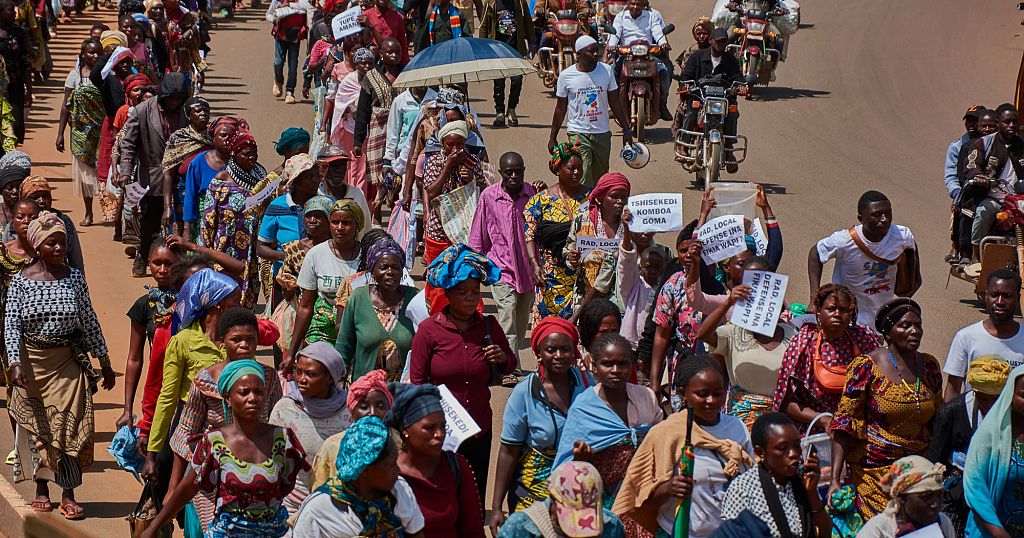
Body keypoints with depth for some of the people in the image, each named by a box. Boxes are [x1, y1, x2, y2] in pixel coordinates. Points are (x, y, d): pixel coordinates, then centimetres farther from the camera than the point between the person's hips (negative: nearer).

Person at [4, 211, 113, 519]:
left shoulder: (74, 278, 0)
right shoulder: (21, 281, -6)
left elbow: (90, 321, 5)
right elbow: (11, 324, -9)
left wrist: (105, 363, 7)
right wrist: (15, 363, -22)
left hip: (68, 362, 1)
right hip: (31, 363, -1)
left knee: (70, 425, -2)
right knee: (36, 426, 7)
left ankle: (68, 494, 3)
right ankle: (41, 487, 22)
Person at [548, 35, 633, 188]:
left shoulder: (606, 70, 1)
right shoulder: (566, 76, -5)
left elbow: (615, 103, 9)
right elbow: (560, 109, 5)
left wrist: (626, 130, 8)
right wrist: (552, 138, 8)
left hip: (602, 133, 3)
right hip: (578, 133, -3)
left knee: (601, 179, 10)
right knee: (582, 180, -16)